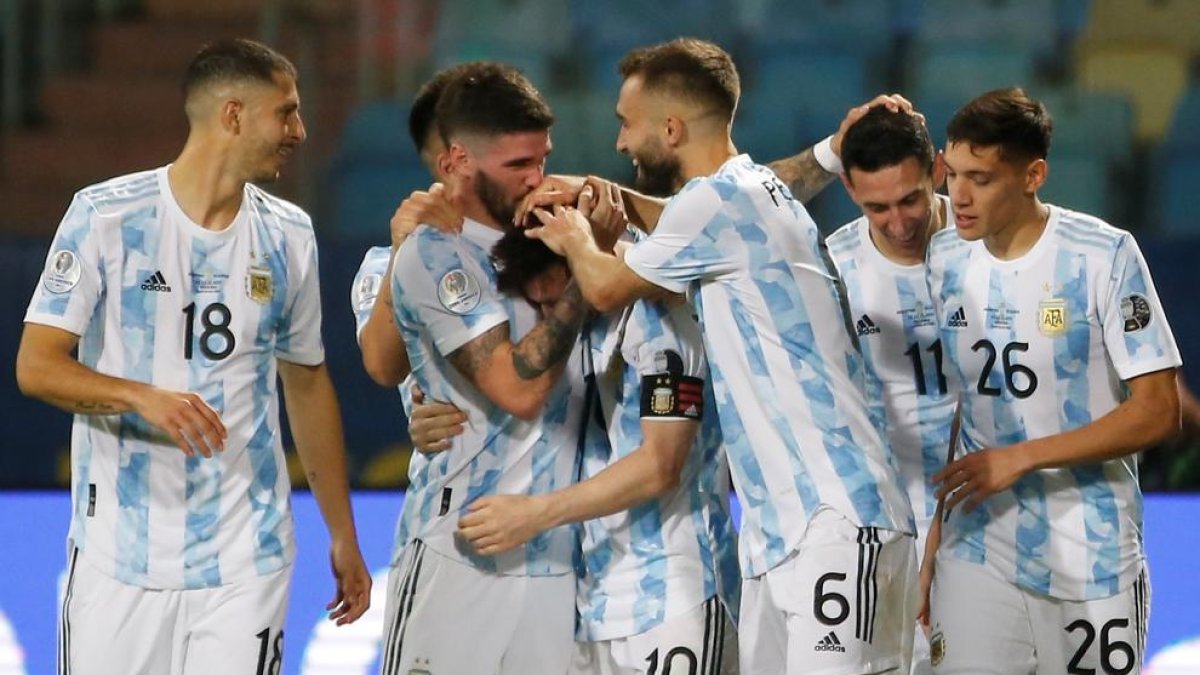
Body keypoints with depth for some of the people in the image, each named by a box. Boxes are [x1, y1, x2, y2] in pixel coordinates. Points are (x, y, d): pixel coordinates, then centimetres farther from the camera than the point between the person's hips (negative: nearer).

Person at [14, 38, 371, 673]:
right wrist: (143, 398, -25)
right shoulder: (105, 215, -5)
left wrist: (343, 536, 18)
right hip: (119, 553, -2)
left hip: (244, 561, 3)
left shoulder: (289, 235, 8)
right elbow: (36, 366, -7)